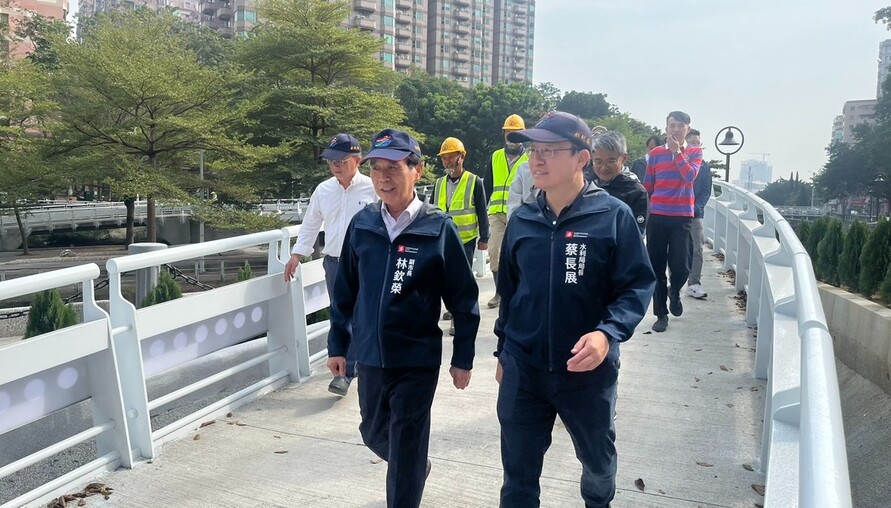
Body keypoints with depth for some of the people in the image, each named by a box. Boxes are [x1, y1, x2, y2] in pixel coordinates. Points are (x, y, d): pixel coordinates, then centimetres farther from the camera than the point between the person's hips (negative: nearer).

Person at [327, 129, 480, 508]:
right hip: (369, 356, 5)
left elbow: (463, 299, -6)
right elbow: (345, 290, 7)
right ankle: (416, 468, 52)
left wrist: (463, 358, -4)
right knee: (374, 433, 22)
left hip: (417, 361, -5)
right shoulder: (361, 225, -2)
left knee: (406, 449, 5)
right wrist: (337, 344, 9)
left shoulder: (439, 228, -12)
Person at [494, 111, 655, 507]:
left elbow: (637, 285, -10)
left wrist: (608, 333, -28)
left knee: (598, 459, 24)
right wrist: (503, 352, 14)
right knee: (518, 473, 12)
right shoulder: (522, 220, 0)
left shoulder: (613, 216, -11)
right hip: (522, 369, 2)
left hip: (588, 370, -2)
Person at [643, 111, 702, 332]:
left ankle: (674, 292, 29)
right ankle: (661, 314, 15)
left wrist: (677, 152, -12)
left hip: (682, 217, -1)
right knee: (657, 268, 4)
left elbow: (690, 176, -15)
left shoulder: (694, 152, 4)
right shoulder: (655, 153, 7)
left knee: (681, 266, -6)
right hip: (657, 216, 1)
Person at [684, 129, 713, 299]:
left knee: (697, 250, -6)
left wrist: (696, 207, -9)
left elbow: (707, 191, 6)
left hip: (696, 214, 2)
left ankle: (694, 284, -5)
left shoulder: (705, 167, 9)